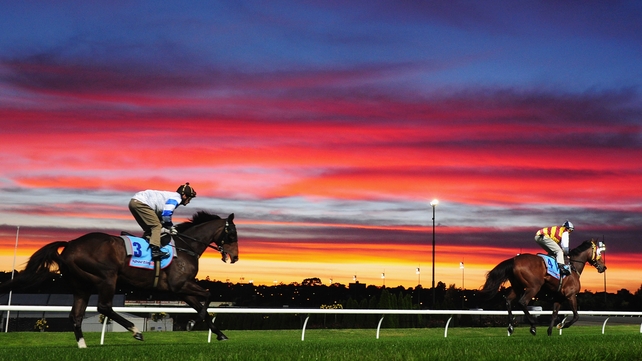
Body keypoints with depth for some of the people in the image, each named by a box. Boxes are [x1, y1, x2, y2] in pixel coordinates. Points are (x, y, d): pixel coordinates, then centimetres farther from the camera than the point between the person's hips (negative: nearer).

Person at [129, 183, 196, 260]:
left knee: (149, 229, 16)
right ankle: (155, 250, -20)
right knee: (157, 226, -9)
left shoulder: (171, 196, 26)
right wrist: (171, 227, 1)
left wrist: (163, 228, 20)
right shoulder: (177, 198, -4)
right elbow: (166, 214, -15)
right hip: (140, 202, -10)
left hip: (133, 202, 10)